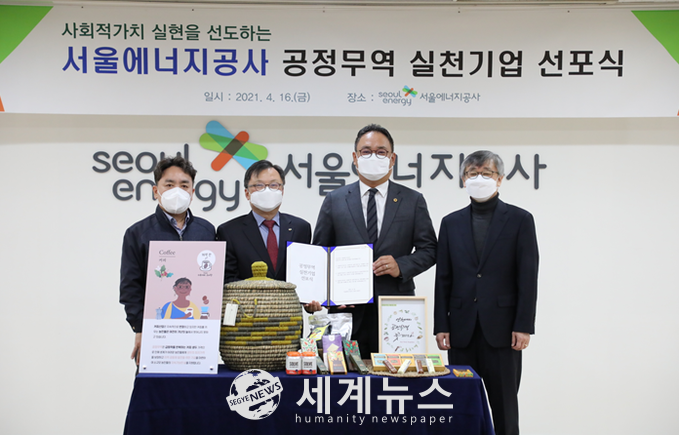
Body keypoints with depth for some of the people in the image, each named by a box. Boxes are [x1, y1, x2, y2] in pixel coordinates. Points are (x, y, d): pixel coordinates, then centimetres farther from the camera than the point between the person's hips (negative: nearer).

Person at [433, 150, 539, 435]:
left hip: (501, 329, -2)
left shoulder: (519, 219, 3)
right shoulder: (451, 223, 10)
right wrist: (441, 326, 2)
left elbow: (528, 277, -2)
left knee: (504, 407, 5)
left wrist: (524, 326, -8)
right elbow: (443, 279, 8)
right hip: (462, 329, 3)